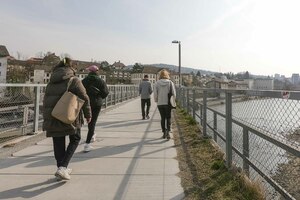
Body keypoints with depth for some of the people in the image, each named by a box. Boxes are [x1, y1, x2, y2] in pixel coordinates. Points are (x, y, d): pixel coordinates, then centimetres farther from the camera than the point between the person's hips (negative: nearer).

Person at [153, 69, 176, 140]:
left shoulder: (157, 83, -2)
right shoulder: (170, 82, -4)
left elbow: (155, 94, -2)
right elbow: (174, 93, -4)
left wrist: (156, 101, 15)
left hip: (160, 103, 1)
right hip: (168, 103, -1)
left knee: (162, 118, 12)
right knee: (168, 118, 8)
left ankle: (164, 132, 17)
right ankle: (168, 131, -9)